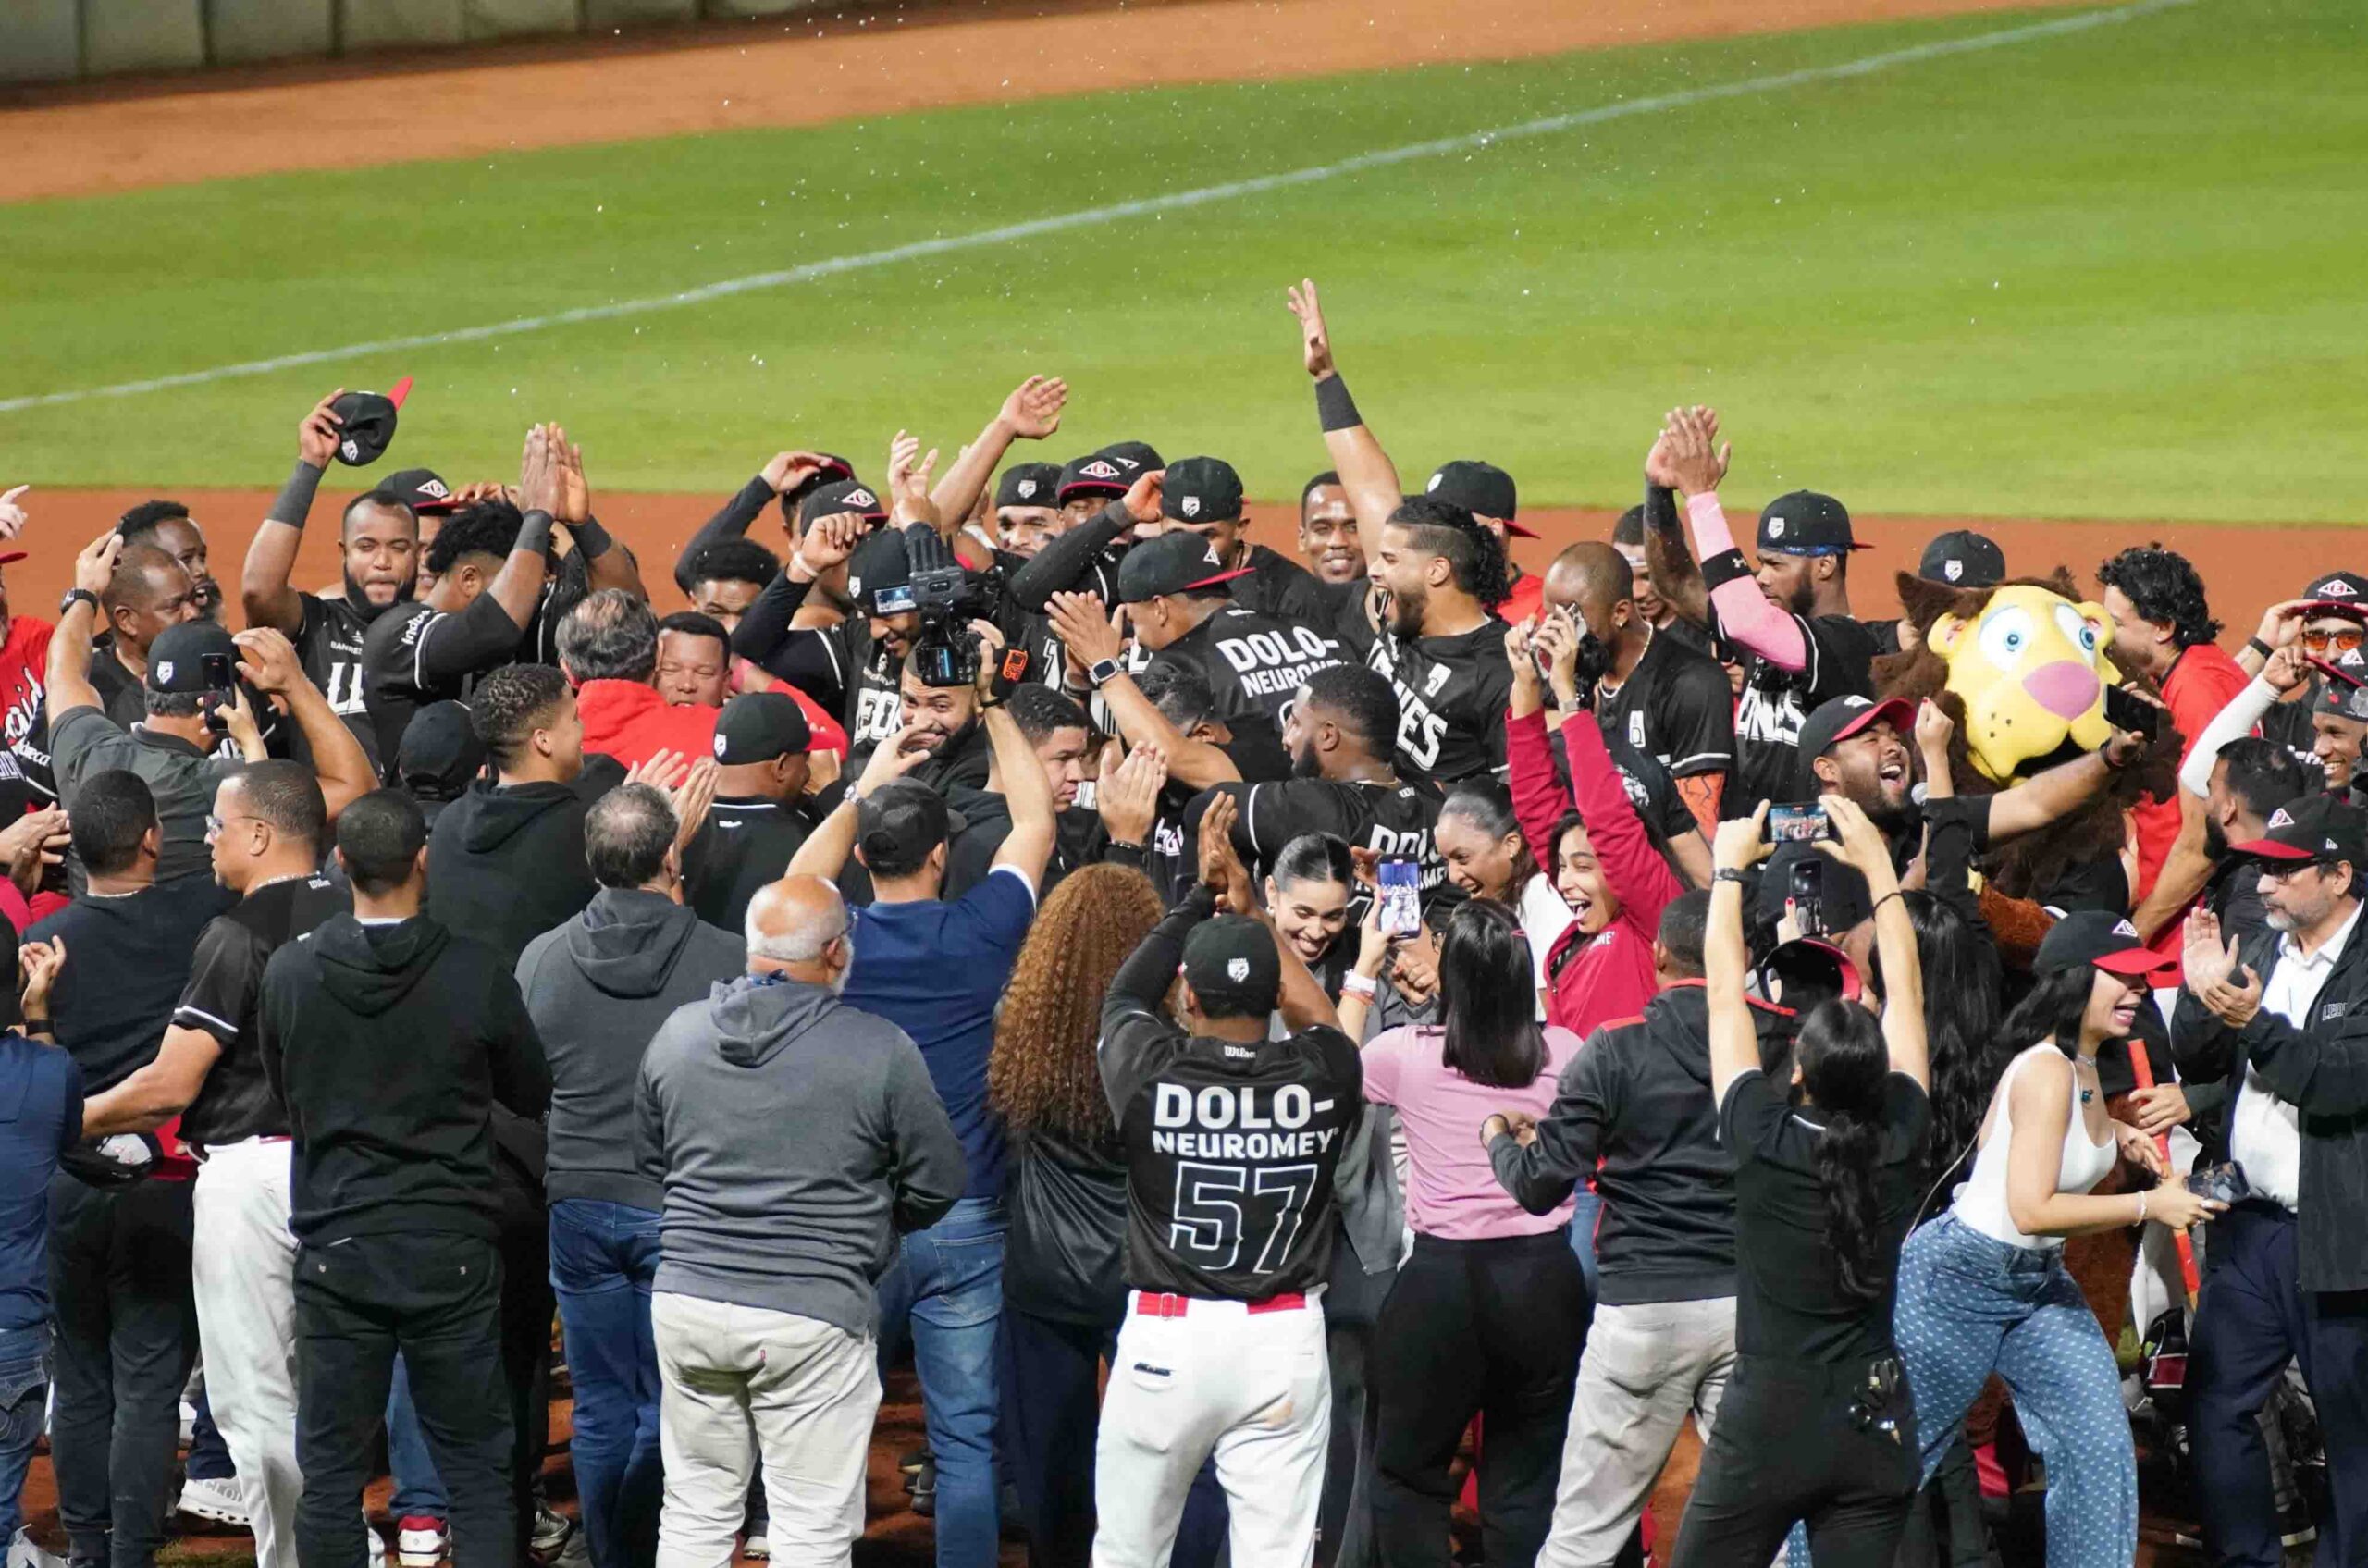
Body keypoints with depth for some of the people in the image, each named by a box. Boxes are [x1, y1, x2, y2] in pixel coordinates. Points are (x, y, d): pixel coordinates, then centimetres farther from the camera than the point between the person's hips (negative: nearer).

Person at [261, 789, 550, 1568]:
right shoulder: (477, 975, -11)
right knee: (480, 1474, 6)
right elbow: (533, 1094, 3)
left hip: (335, 1248, 1)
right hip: (452, 1248, -1)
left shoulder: (290, 973, -6)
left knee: (330, 1474, 8)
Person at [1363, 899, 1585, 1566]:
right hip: (1544, 1278, 2)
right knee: (1528, 1479, 9)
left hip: (1441, 1279, -2)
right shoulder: (1563, 1053, -3)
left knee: (1407, 1471, 13)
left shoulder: (1405, 1054, -8)